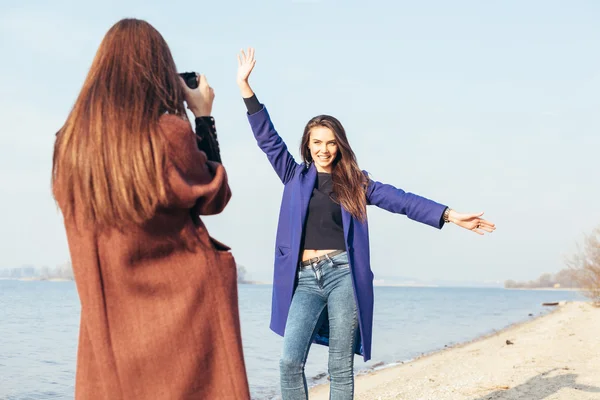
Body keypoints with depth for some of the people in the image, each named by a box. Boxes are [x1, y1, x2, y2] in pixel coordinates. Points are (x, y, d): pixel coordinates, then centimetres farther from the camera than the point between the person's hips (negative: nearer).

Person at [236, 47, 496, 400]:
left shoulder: (354, 182, 10)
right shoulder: (296, 176, 12)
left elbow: (400, 200, 5)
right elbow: (268, 138, 10)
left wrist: (450, 215, -3)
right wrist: (245, 85, 5)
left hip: (343, 276, -1)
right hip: (305, 280, 1)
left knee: (340, 367, 0)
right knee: (290, 361, -12)